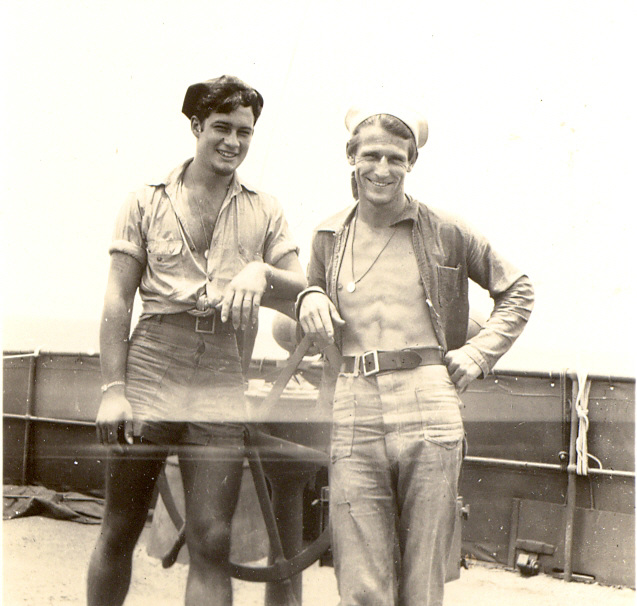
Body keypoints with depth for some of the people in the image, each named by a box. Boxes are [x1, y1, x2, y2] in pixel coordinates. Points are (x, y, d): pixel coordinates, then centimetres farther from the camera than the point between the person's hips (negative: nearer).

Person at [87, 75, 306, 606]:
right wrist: (113, 389, -5)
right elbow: (118, 300, 5)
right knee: (120, 532, 7)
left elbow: (301, 294, 7)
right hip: (148, 378, 0)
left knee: (212, 542, -4)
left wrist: (261, 272, -15)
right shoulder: (147, 203, 11)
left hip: (222, 389, 1)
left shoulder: (265, 212, 14)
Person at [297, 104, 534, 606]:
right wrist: (309, 299, 4)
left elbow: (517, 291, 18)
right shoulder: (329, 237, 13)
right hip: (354, 418, 2)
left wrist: (480, 352, 7)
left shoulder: (446, 233, 6)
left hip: (429, 417, -1)